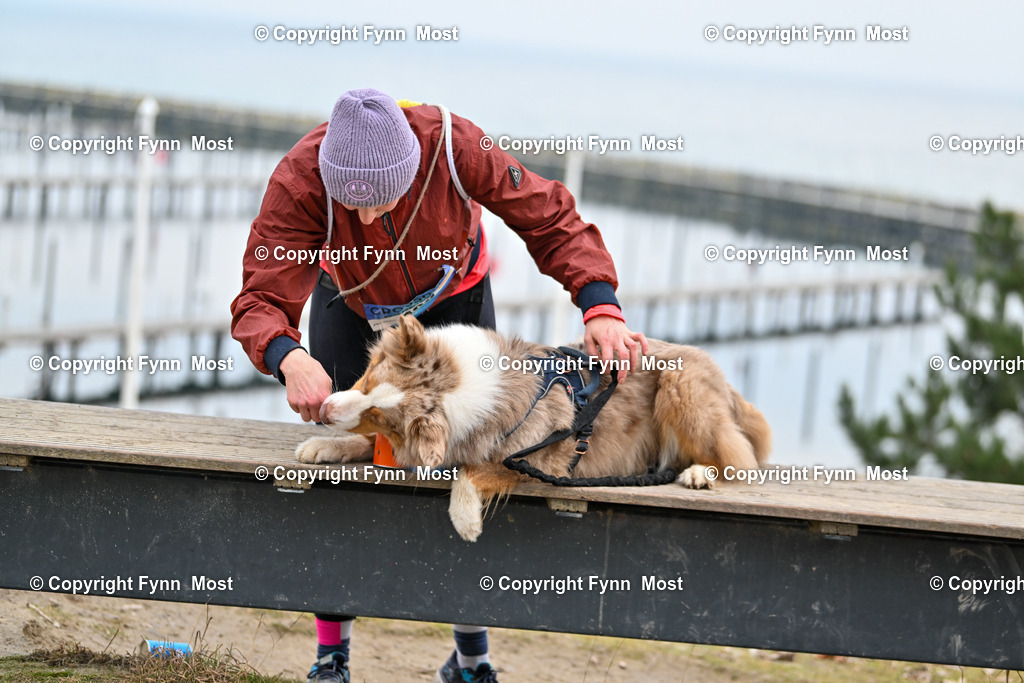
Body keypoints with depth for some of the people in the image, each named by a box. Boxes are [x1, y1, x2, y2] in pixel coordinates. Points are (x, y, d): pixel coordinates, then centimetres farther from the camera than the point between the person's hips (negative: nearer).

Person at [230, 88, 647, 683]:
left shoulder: (454, 145, -39)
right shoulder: (298, 181, -39)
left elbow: (551, 219, -28)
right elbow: (262, 301, -43)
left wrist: (600, 306, -43)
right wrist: (289, 358, -65)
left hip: (453, 294, 0)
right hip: (350, 298, 0)